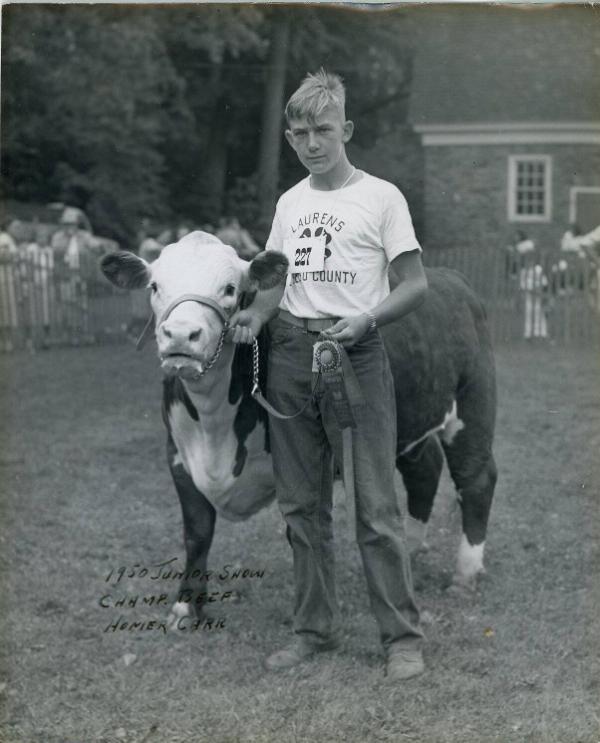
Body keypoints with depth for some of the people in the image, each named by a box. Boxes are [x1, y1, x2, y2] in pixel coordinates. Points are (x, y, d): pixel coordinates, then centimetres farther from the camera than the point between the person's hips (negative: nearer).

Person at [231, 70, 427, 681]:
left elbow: (415, 284, -3)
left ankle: (402, 636, 3)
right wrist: (257, 313, -2)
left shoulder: (381, 197, -1)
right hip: (291, 351, 6)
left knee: (375, 506, -6)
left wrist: (366, 318, -19)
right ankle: (315, 629, 20)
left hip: (355, 353, -5)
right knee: (301, 504, 9)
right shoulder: (289, 202, 14)